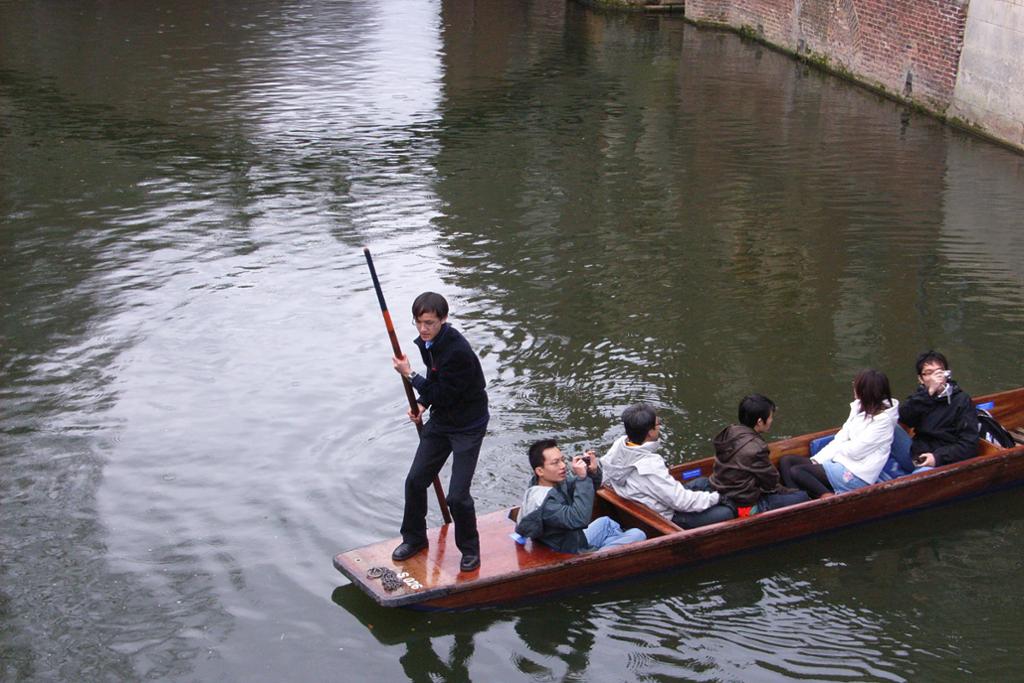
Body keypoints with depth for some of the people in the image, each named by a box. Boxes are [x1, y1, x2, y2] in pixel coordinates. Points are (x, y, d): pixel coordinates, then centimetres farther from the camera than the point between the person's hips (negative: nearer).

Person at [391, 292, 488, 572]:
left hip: (467, 426, -8)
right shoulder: (427, 342, -2)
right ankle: (414, 538, 29)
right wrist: (422, 404, -1)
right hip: (440, 420, 8)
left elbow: (444, 395, -24)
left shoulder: (458, 350, -29)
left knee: (457, 496, -8)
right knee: (415, 480, 9)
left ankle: (470, 548, 16)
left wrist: (410, 375, -20)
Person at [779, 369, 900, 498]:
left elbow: (855, 451, -18)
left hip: (857, 476, -9)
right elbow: (840, 438, 8)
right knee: (786, 461, 0)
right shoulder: (860, 407, 8)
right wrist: (817, 459, -2)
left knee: (796, 472, -19)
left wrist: (835, 447, 2)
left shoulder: (883, 419, -16)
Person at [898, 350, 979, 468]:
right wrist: (929, 393, -14)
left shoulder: (962, 400, 2)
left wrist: (938, 457, -18)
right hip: (917, 458, 4)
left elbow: (969, 444, -6)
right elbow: (903, 418, -6)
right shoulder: (921, 395, 15)